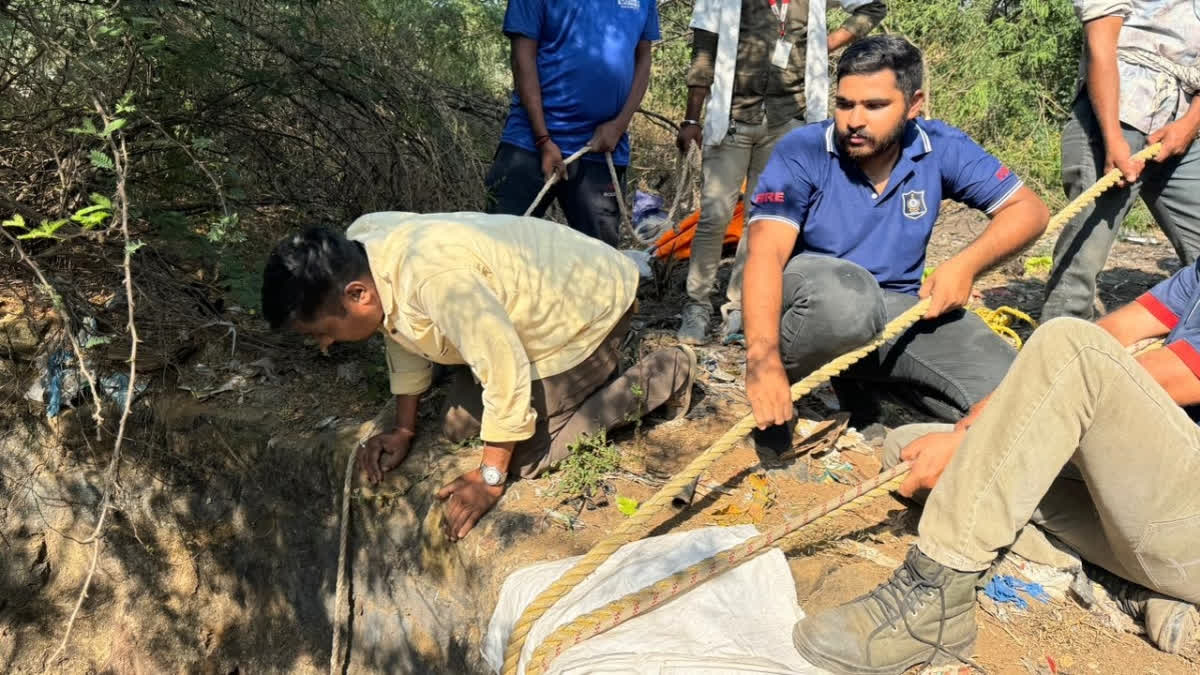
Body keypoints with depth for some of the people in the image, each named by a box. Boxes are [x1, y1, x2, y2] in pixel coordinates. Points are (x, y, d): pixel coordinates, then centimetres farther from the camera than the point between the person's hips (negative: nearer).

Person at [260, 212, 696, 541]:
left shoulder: (434, 276, -41)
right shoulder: (358, 243, -13)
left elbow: (504, 369, -33)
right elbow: (402, 335, 3)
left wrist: (491, 478, -23)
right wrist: (403, 430, 4)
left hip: (591, 307, -8)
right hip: (537, 302, 9)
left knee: (528, 458, -9)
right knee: (457, 429, 8)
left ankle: (664, 375, 5)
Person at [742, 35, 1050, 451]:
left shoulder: (942, 149, -3)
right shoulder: (801, 153, -14)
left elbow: (1028, 209, 3)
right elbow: (766, 255, -26)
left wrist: (967, 263, -18)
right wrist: (764, 360, -41)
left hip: (900, 312, 4)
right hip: (808, 308, -4)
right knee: (845, 291, -40)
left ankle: (862, 388, 4)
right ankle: (780, 402, -13)